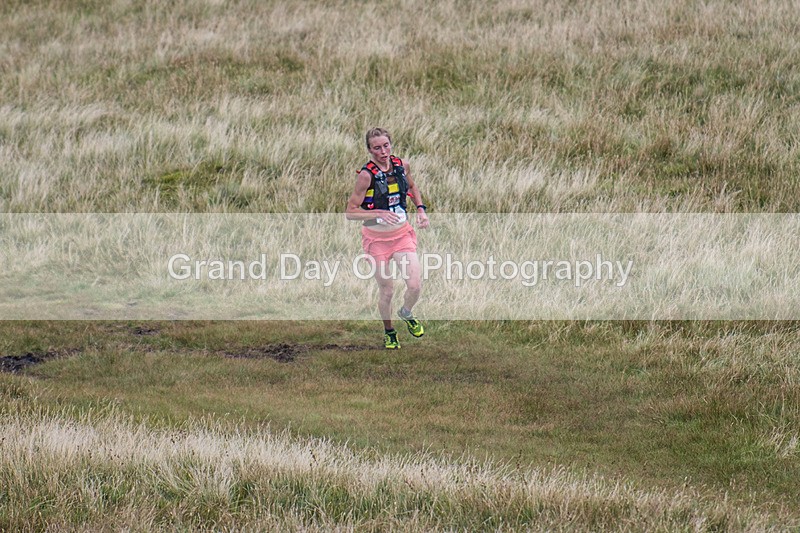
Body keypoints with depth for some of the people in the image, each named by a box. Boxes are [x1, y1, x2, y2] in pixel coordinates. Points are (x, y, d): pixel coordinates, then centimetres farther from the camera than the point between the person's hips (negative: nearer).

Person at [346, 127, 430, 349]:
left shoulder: (402, 165, -4)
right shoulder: (366, 175, -19)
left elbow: (412, 187, 19)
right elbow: (350, 212, -18)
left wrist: (420, 209, 5)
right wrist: (379, 214, -30)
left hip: (403, 234, 3)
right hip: (376, 238, -3)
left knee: (415, 285, -8)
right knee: (386, 291, 4)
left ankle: (406, 314, 26)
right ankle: (388, 331, 31)